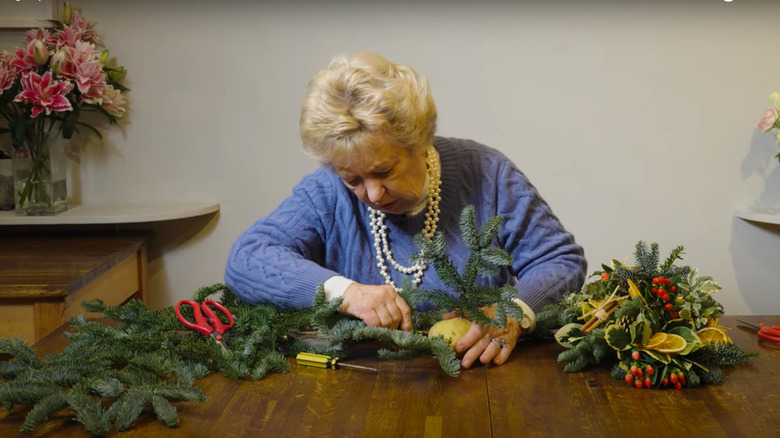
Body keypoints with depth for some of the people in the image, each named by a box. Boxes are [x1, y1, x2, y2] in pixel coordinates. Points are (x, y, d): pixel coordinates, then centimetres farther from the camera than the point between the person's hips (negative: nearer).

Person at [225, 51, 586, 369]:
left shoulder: (483, 173, -4)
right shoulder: (326, 193, -3)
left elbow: (563, 260, -2)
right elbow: (245, 260, -12)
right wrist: (343, 291, -26)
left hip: (476, 379, 0)